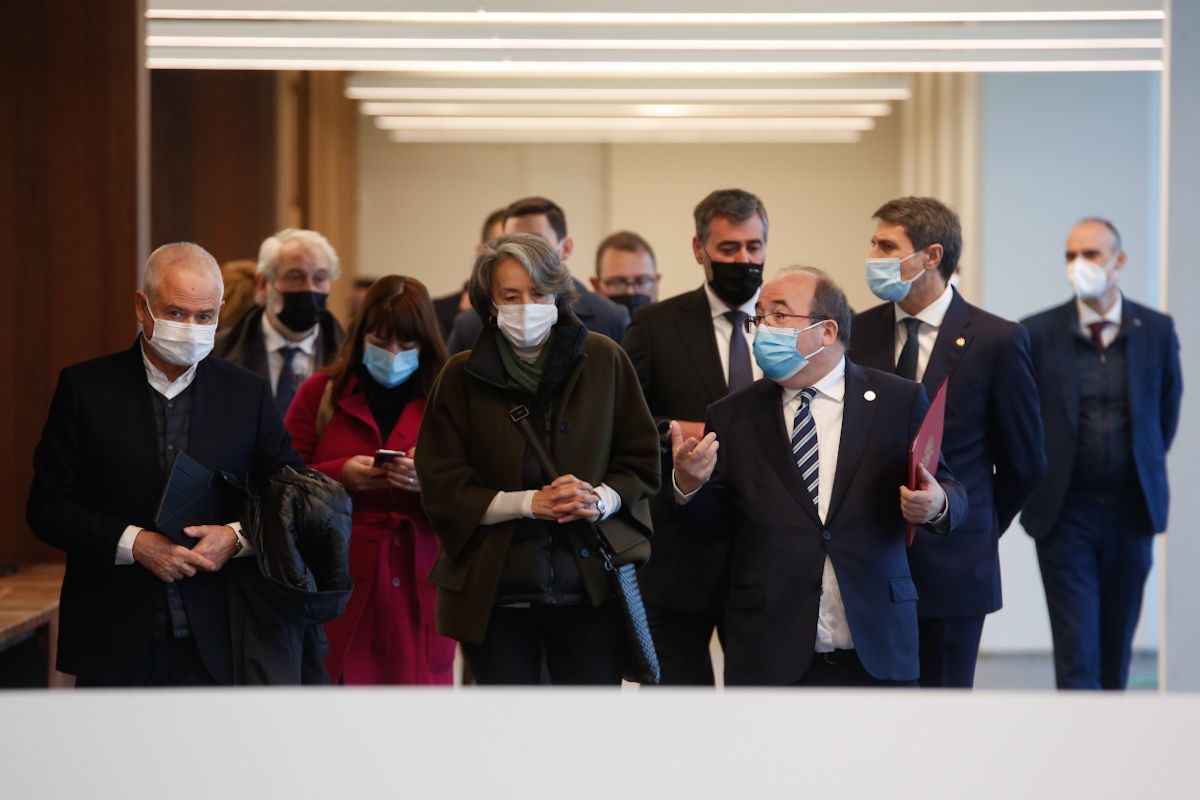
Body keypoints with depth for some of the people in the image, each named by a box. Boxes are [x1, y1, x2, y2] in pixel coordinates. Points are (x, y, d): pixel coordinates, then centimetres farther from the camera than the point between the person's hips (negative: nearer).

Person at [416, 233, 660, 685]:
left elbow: (642, 459, 9)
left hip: (591, 590, 0)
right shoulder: (464, 377, 4)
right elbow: (441, 487, 0)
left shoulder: (603, 361, 6)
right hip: (494, 593, 0)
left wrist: (601, 500, -11)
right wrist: (529, 502, -12)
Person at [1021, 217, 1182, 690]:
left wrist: (1146, 467, 13)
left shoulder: (1156, 330, 0)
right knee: (1076, 651, -6)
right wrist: (1036, 480, 4)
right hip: (1065, 512, -2)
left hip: (1131, 510, 2)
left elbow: (1168, 407, 13)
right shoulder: (1038, 332, -5)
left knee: (1117, 646, 12)